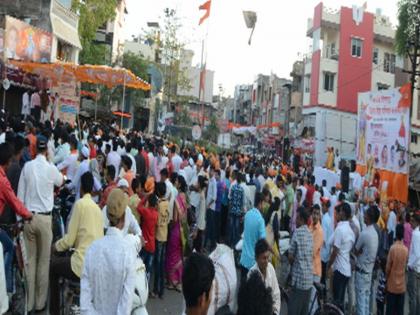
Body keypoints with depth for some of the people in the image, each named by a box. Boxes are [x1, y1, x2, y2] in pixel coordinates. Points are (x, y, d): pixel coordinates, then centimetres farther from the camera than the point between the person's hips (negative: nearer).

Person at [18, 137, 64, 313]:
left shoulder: (27, 166, -3)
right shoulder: (51, 168, -7)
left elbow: (20, 195, -1)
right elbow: (61, 182, 16)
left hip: (28, 217, 2)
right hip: (44, 218, -2)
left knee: (29, 260, 10)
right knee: (44, 261, 8)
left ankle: (28, 303, 14)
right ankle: (40, 302, 15)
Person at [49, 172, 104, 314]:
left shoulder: (80, 203, -8)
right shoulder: (97, 208, 12)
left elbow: (69, 239, -8)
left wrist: (55, 246, 10)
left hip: (84, 264, -6)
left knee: (52, 266, 18)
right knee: (60, 261, 30)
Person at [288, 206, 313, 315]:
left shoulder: (297, 232, -11)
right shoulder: (310, 234, 10)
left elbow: (290, 257, -9)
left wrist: (292, 264, 11)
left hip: (299, 278, -7)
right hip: (309, 278, 7)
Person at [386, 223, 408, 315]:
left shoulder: (393, 248, -17)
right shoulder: (406, 249, -5)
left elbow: (388, 267, -10)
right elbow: (405, 265, 8)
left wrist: (386, 278, 4)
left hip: (392, 284, -3)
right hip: (402, 285, 3)